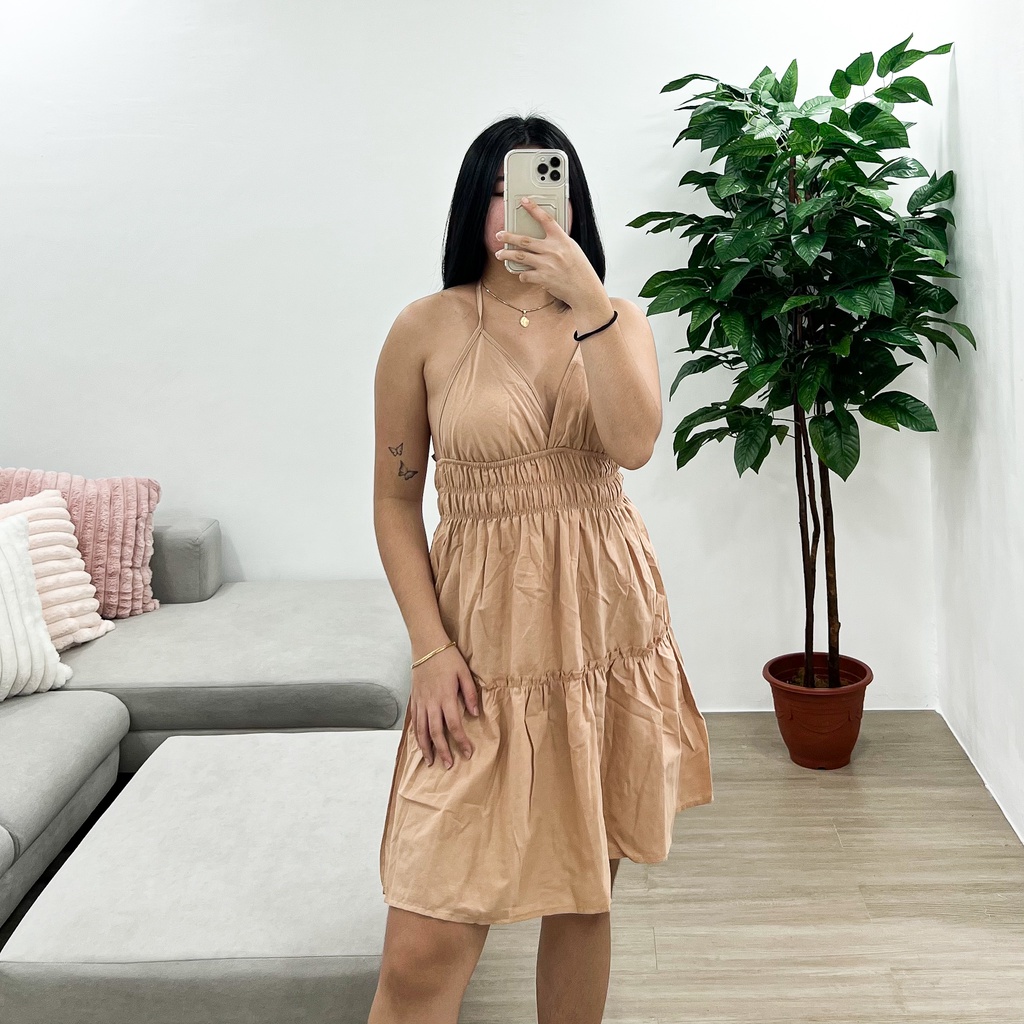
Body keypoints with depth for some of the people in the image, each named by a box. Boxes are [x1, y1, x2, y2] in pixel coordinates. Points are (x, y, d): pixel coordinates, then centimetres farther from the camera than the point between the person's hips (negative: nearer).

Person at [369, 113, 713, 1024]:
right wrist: (430, 649, -9)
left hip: (607, 630, 3)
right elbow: (396, 502, 0)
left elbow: (633, 444, -14)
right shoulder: (428, 328, -2)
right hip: (486, 639, -3)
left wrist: (587, 300, -24)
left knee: (586, 895, 14)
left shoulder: (619, 322, 6)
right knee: (428, 941, -8)